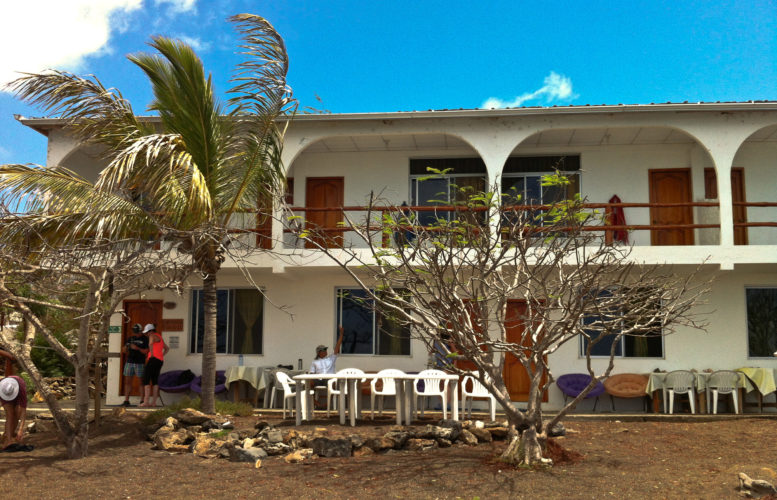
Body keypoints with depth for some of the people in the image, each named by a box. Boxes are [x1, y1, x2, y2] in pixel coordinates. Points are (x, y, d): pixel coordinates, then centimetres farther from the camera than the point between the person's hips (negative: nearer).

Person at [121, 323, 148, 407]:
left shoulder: (145, 339, -2)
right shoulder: (130, 338, 12)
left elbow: (147, 352, -9)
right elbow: (126, 352, 14)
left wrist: (137, 348, -20)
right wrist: (124, 350, -9)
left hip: (140, 363, -5)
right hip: (129, 362, 5)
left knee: (141, 382, -2)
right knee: (127, 382, 2)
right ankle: (126, 401, 4)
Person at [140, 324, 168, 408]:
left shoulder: (152, 336, -6)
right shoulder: (159, 337, 22)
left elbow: (150, 344, -30)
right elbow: (167, 348, 32)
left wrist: (152, 355, -19)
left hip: (154, 359, -9)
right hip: (160, 361, 9)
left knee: (146, 380, -7)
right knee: (155, 380, 9)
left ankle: (146, 402, -13)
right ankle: (153, 402, 6)